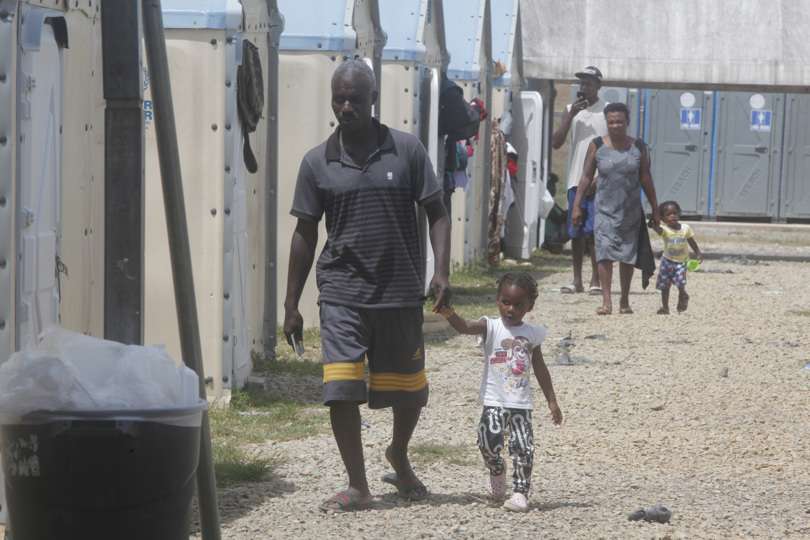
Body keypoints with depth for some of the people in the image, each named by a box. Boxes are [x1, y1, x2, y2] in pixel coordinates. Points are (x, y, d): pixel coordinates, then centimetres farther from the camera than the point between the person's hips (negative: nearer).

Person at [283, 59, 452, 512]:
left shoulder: (406, 150, -1)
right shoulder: (318, 163, 2)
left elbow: (436, 213, 3)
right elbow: (305, 234, 7)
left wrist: (442, 271, -11)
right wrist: (292, 305, 7)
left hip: (400, 292, 0)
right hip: (342, 293, 0)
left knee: (408, 389, 12)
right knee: (341, 389, -10)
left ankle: (399, 456, 42)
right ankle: (358, 486, 2)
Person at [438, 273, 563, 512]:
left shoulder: (532, 333, 8)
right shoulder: (491, 327, -2)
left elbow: (540, 369, 17)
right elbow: (465, 327, -21)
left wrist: (552, 401, 17)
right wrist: (449, 314, -43)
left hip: (521, 403, 2)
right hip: (494, 401, -2)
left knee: (524, 448, -8)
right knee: (489, 442, -16)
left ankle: (520, 491, 3)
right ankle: (497, 471, 15)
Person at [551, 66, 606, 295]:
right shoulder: (571, 110, 12)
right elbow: (556, 143, 4)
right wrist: (571, 115, -7)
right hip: (576, 180, 4)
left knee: (594, 231, -8)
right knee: (576, 232, 4)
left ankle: (596, 281, -4)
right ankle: (577, 281, 9)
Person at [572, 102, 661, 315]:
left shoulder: (638, 147, 3)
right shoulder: (597, 146, 0)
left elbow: (646, 179, 8)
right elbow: (586, 177, 4)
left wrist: (655, 210, 8)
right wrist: (577, 205, -1)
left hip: (631, 210, 1)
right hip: (605, 209, -1)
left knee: (628, 255, 6)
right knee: (604, 253, -13)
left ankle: (624, 301, 17)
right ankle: (606, 301, -14)